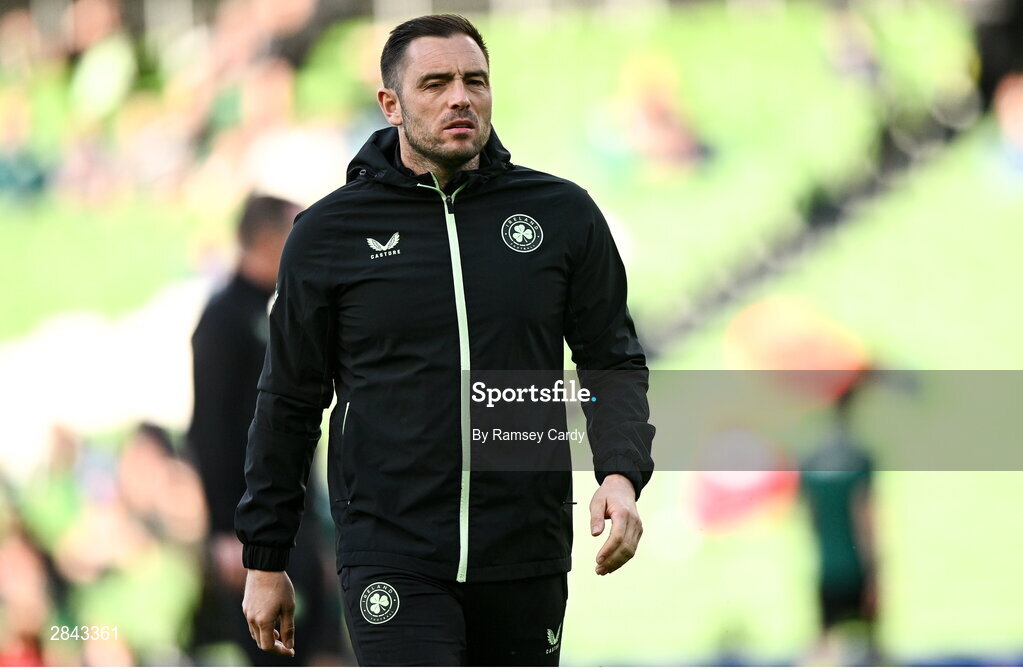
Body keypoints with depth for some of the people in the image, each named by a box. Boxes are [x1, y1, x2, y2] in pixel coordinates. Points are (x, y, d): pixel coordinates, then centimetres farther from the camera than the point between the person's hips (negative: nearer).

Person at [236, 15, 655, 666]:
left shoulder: (563, 215, 5)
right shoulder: (328, 233, 2)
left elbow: (613, 361, 10)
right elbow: (290, 403, 9)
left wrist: (622, 475, -9)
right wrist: (265, 562, 10)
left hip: (526, 561, 2)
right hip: (391, 558, -2)